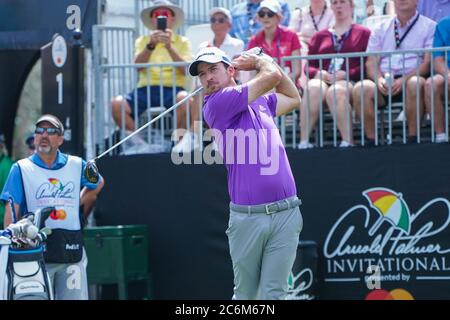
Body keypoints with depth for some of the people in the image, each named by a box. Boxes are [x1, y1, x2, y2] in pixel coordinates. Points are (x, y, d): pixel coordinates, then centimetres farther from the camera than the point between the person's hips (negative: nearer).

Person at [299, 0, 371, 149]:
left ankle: (347, 141, -42)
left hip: (349, 81, -3)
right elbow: (309, 66, 20)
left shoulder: (363, 33, 15)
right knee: (313, 88, -35)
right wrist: (319, 73, -3)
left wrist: (345, 74, -11)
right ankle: (304, 141, -41)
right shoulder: (320, 36, 26)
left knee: (335, 91, -39)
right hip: (322, 79, 3)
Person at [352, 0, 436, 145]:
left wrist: (404, 80, -18)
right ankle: (371, 138, -22)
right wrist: (379, 79, -12)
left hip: (412, 78, -3)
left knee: (415, 84, -38)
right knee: (361, 88, -29)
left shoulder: (429, 26, 9)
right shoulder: (381, 29, 19)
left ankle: (413, 137, -27)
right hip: (385, 80, 3)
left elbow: (428, 62, -3)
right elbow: (371, 62, 12)